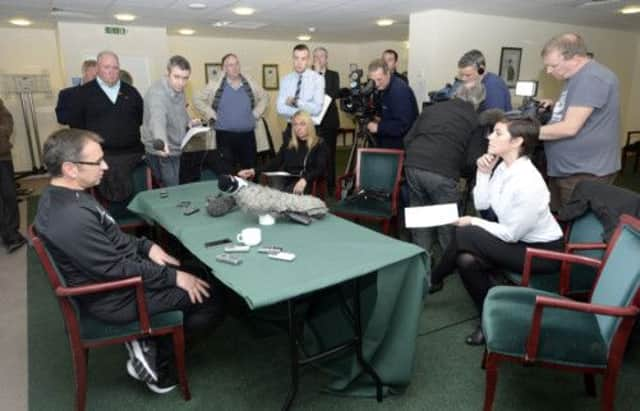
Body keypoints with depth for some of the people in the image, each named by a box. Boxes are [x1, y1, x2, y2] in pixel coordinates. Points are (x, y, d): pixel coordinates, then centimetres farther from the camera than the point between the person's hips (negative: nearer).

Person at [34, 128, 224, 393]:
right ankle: (156, 357, 10)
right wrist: (173, 277, -17)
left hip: (109, 274, 10)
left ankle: (150, 343, 14)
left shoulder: (60, 195, -1)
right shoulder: (72, 219, -32)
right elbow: (118, 270, -25)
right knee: (211, 296, -3)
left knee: (194, 269, 16)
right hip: (114, 298, -9)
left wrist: (146, 246, 1)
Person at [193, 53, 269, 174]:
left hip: (247, 135, 3)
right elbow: (198, 99, 5)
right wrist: (212, 115, -3)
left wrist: (256, 114, 6)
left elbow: (264, 97, 18)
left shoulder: (250, 83, 7)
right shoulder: (215, 84, 0)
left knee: (250, 169, 9)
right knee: (227, 171, 0)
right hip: (225, 135, -2)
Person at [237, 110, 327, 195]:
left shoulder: (319, 144, 7)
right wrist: (254, 171, 0)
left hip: (305, 184, -4)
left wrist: (305, 180, -27)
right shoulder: (288, 142, 23)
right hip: (285, 181, 4)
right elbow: (275, 163, 16)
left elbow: (320, 170, -7)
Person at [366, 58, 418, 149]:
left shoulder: (399, 90, -22)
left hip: (401, 146, -9)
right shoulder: (383, 88, 6)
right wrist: (379, 120, 5)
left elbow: (403, 125, -27)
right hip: (388, 142, 9)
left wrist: (378, 127, -23)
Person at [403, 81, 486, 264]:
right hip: (442, 173, -4)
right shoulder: (475, 120, 10)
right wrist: (458, 170, 23)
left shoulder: (431, 108, 22)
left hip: (413, 167, 4)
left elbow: (408, 139, 21)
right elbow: (473, 158, 4)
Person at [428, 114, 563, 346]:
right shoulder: (503, 167, -3)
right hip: (517, 239, 8)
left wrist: (473, 223, -12)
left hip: (542, 251, -8)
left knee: (464, 235, -21)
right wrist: (483, 173, -11)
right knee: (467, 260, -17)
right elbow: (481, 204, 1)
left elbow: (511, 234, -21)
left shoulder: (529, 183, -29)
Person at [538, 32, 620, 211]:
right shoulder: (578, 76, 14)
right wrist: (556, 105, 9)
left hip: (585, 173, -10)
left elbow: (570, 128, -24)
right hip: (564, 169, 10)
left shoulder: (592, 77, -19)